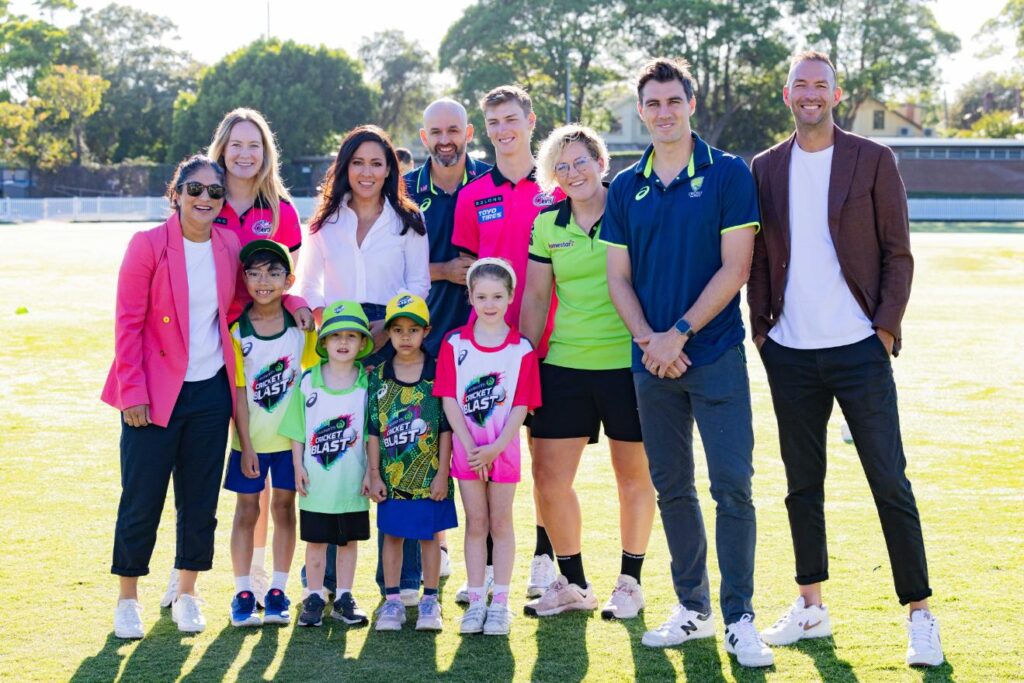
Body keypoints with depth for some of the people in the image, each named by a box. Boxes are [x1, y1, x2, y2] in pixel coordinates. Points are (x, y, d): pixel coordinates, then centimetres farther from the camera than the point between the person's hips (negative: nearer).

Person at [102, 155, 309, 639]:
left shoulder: (229, 247, 4)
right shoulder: (148, 245, -9)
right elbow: (128, 323, -9)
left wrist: (291, 301, 2)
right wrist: (132, 392, -13)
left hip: (210, 393, 4)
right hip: (155, 393, -4)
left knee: (200, 499, 10)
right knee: (142, 499, 2)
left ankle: (186, 593, 25)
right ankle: (127, 599, 17)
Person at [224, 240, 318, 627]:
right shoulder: (237, 330, -10)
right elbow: (238, 391, -9)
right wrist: (245, 446, -10)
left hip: (291, 436, 1)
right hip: (250, 438, -1)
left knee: (284, 507, 8)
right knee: (247, 510, 5)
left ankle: (277, 591, 18)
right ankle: (243, 592, 14)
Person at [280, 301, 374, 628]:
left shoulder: (368, 384, -2)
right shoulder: (308, 381, -2)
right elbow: (297, 431, 2)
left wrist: (371, 471, -2)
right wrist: (298, 467, -2)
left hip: (352, 480, 0)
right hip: (316, 479, 0)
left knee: (349, 540, 10)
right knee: (315, 540, 7)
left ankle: (344, 597, 20)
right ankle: (314, 597, 18)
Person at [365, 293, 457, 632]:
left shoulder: (437, 373, -4)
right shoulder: (378, 376, 1)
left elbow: (446, 427, -3)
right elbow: (373, 429, 3)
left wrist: (442, 473, -6)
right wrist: (374, 473, 0)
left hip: (429, 475, -1)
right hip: (392, 476, 2)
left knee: (429, 535, 7)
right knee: (392, 534, 8)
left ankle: (429, 601, 18)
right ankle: (392, 601, 17)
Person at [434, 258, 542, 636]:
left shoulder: (521, 348, -4)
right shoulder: (454, 343, -1)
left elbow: (521, 406, -6)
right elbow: (449, 399, -5)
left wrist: (495, 447, -15)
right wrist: (471, 445, -12)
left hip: (503, 447, -1)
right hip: (466, 446, 1)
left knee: (501, 522, 5)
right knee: (475, 522, 7)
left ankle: (500, 602, 11)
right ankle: (476, 601, 13)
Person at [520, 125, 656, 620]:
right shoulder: (547, 225, 7)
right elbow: (535, 298, 12)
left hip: (628, 361, -4)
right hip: (564, 363, 4)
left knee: (634, 475, 7)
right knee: (548, 475, 2)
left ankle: (629, 582, 22)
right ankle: (573, 584, 18)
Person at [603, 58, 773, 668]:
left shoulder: (729, 175, -2)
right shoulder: (626, 188, 9)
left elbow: (735, 267, -8)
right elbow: (619, 277, 8)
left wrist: (679, 333, -12)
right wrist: (648, 339, -8)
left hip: (716, 354, -4)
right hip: (652, 362, 4)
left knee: (732, 486, -7)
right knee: (672, 487, 10)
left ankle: (739, 619, 0)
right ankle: (693, 607, 21)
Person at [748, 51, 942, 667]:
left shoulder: (873, 161, 0)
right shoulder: (765, 169, 8)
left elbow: (898, 254, 0)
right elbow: (757, 258, 12)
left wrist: (886, 327, -7)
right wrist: (760, 329, 4)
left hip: (859, 349, -3)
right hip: (790, 354, 3)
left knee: (891, 484, -3)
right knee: (802, 484, 10)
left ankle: (921, 615, 5)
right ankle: (812, 609, 21)